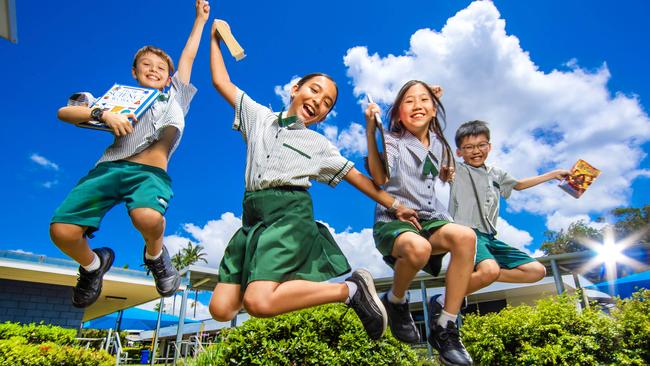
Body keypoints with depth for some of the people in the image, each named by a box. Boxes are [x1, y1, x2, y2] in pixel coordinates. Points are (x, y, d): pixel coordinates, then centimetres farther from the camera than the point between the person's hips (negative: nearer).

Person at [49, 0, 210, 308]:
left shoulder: (175, 99, 29)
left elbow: (188, 56, 36)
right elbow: (64, 112, 17)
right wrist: (103, 114, -2)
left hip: (149, 171, -2)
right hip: (108, 167, 2)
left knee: (148, 217, -36)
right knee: (61, 230, -18)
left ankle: (155, 255, -1)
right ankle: (93, 264, 15)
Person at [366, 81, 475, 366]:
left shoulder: (438, 145, 15)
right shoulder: (392, 142, -1)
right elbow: (380, 178, -20)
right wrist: (371, 130, -24)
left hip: (429, 220, 5)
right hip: (392, 221, -4)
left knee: (466, 236, -29)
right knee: (418, 248, -40)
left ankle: (444, 327, -19)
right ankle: (395, 301, -5)